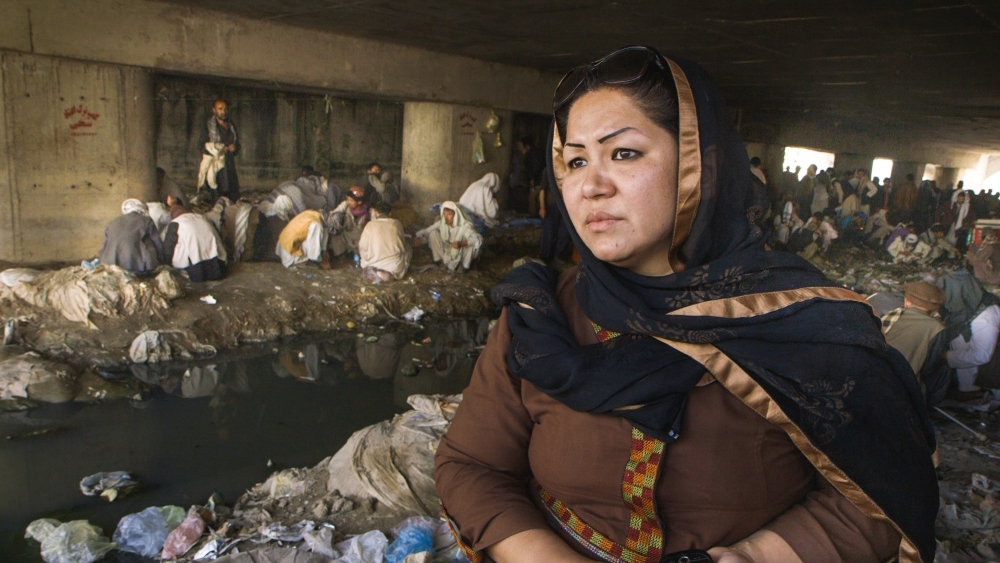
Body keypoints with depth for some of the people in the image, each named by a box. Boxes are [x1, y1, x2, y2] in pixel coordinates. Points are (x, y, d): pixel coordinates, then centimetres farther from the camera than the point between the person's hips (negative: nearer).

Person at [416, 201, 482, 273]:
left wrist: (461, 243, -59)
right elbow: (427, 230, -5)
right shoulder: (442, 223, -14)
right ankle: (442, 259, 1)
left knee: (473, 243, -35)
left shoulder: (465, 225, -29)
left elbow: (477, 238, -44)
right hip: (448, 251, 3)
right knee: (433, 233, -14)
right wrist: (419, 236, -29)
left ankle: (465, 265, -7)